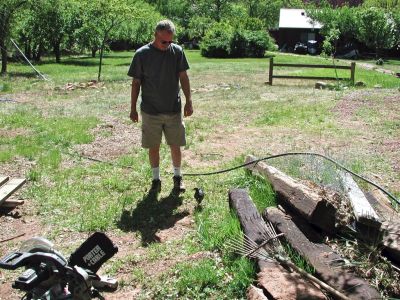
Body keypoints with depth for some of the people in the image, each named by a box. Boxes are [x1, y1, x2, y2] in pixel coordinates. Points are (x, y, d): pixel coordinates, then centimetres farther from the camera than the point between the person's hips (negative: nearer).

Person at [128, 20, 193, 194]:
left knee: (175, 146, 9)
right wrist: (133, 109, 0)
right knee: (153, 147, 8)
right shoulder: (142, 54, -6)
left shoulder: (177, 51, -2)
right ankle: (156, 179, 25)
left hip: (174, 110, 1)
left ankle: (177, 177, 28)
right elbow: (136, 83, -1)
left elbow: (183, 77, 4)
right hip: (150, 112, -1)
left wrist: (188, 101, -3)